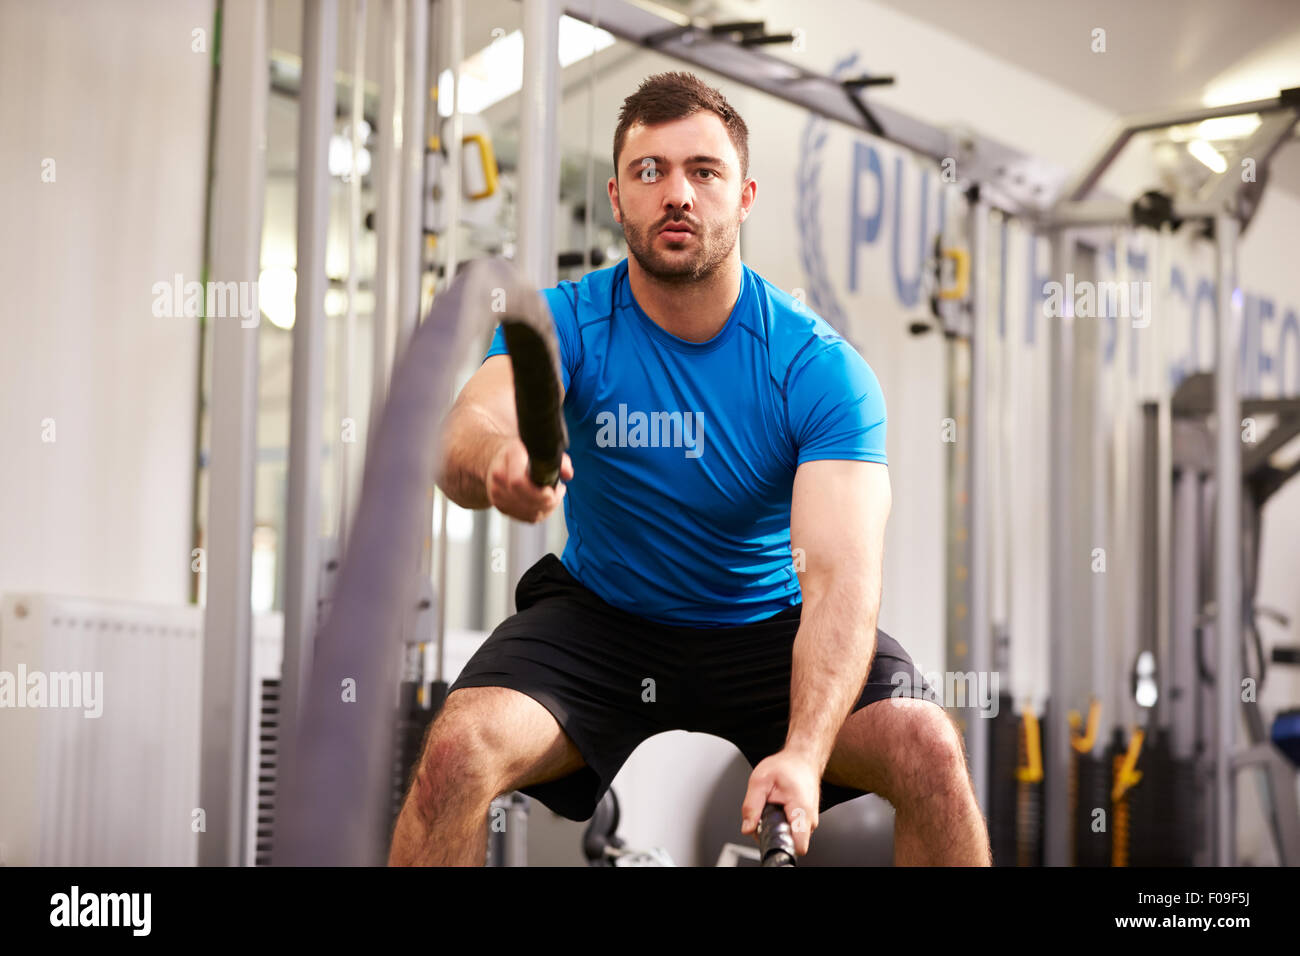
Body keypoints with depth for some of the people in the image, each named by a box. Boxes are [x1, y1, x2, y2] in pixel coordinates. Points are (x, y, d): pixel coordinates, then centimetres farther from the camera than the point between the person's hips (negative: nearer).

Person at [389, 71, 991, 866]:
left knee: (929, 747, -25)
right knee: (457, 751, -26)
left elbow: (839, 572, -28)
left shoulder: (819, 367, -18)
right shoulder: (566, 323, -13)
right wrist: (498, 462, -59)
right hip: (599, 617, 1)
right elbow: (464, 439, -32)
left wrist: (804, 753, -45)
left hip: (769, 626, 0)